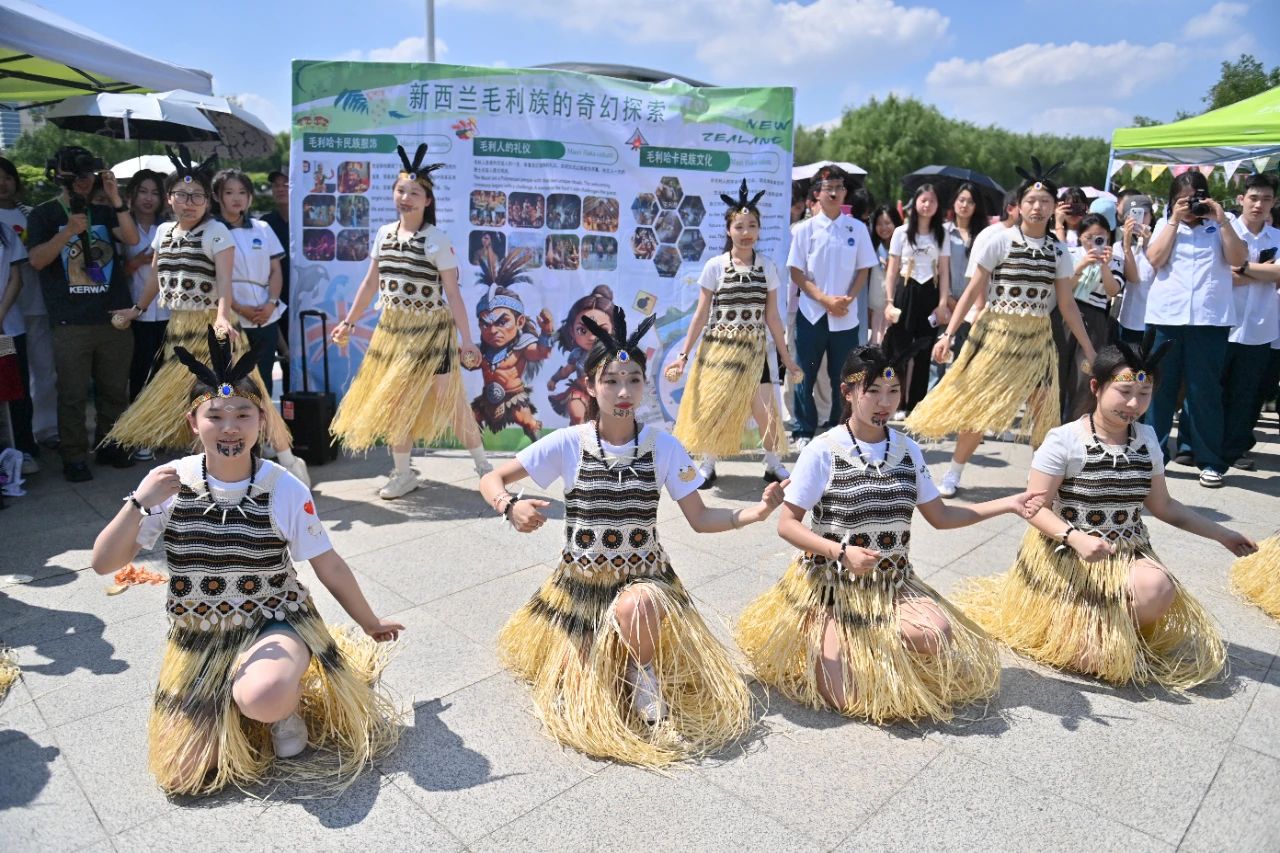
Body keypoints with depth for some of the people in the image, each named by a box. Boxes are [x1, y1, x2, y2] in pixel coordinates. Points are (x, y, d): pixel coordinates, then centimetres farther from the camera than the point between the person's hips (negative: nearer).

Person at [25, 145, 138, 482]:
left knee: (114, 390, 9)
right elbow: (37, 260, -5)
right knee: (73, 395, -1)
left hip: (114, 318, 3)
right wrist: (68, 232, -17)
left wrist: (115, 198, -13)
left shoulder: (105, 213, 13)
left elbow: (132, 238, -5)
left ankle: (110, 446, 21)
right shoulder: (43, 215, 6)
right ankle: (74, 457, 7)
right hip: (71, 323, -2)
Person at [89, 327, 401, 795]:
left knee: (263, 699, -36)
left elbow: (330, 567, -6)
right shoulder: (169, 483, -10)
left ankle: (288, 706, 2)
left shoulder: (285, 489, -16)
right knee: (182, 773, -2)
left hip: (273, 623, -3)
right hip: (197, 636, 3)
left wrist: (370, 625, 3)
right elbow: (103, 563, -9)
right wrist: (137, 505, -26)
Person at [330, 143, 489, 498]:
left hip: (431, 332, -5)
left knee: (449, 402, -2)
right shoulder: (384, 233, 5)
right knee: (394, 402, 8)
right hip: (392, 330, 6)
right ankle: (402, 473, 22)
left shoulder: (437, 241, -11)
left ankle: (482, 465, 17)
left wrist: (466, 342, -14)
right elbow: (370, 283, 13)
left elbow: (453, 294, -11)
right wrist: (348, 322, 14)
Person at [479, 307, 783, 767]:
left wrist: (752, 513, -25)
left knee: (633, 606, -37)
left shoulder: (664, 445, -9)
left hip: (644, 577, -1)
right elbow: (490, 480, -9)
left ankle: (647, 676, -5)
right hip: (580, 582, 1)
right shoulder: (568, 443, -12)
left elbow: (700, 519, -6)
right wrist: (512, 506, -31)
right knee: (576, 688, -6)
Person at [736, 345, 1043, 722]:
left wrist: (1008, 504, 2)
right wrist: (842, 552, -25)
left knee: (936, 633, -28)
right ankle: (822, 646, 22)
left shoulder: (907, 450, 3)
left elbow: (940, 516, 11)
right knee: (850, 699, -10)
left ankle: (874, 651, 4)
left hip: (893, 585, 4)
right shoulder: (823, 450, -12)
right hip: (831, 588, -3)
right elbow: (787, 524, -12)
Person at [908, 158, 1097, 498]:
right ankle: (954, 473, 17)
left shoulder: (1058, 251, 5)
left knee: (1045, 411, 3)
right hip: (995, 333, -3)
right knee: (978, 406, 1)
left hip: (1038, 339, 4)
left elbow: (1067, 304, 8)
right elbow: (973, 291, -6)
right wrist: (948, 333, -13)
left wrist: (1090, 350, 6)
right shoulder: (997, 239, -6)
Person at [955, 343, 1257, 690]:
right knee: (1087, 653, -13)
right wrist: (1077, 539, -32)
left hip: (1127, 556, 5)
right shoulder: (1065, 440, -17)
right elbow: (1035, 507, -18)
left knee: (1159, 587, -28)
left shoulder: (1147, 439, 2)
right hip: (1066, 557, -5)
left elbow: (1162, 505, 13)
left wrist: (1221, 534, 11)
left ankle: (1120, 632, 3)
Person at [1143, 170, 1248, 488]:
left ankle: (1210, 461, 9)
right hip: (1167, 317, 1)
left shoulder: (1221, 225, 10)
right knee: (1161, 387, 5)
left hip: (1210, 319, -1)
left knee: (1205, 389, 2)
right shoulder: (1165, 224, 11)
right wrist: (1175, 220, -6)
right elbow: (1155, 259, -4)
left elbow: (1238, 259, -3)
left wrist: (1221, 220, -7)